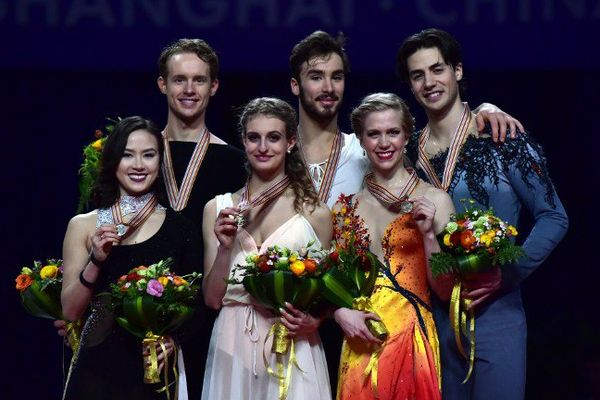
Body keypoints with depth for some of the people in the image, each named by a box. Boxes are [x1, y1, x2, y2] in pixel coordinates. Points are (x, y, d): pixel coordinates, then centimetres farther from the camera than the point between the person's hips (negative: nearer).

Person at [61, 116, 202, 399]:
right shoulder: (83, 226, 0)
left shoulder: (179, 228, 0)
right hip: (97, 371, 0)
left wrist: (174, 339, -12)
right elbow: (70, 311, -1)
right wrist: (96, 261, -15)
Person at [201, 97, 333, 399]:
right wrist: (226, 247, -10)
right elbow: (212, 299, 4)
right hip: (233, 349, 1)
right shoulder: (217, 209, 6)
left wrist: (311, 321, -10)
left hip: (292, 349, -1)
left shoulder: (315, 213, 2)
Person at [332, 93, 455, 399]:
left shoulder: (434, 201, -2)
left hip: (411, 338, -3)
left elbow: (445, 290, -3)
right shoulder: (346, 207, 7)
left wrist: (428, 234, -15)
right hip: (360, 340, 3)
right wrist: (341, 312, -6)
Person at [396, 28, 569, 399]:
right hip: (432, 316, 4)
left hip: (495, 312, -4)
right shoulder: (410, 153, 7)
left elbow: (553, 218, -5)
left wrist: (505, 273, -15)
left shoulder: (503, 140, -5)